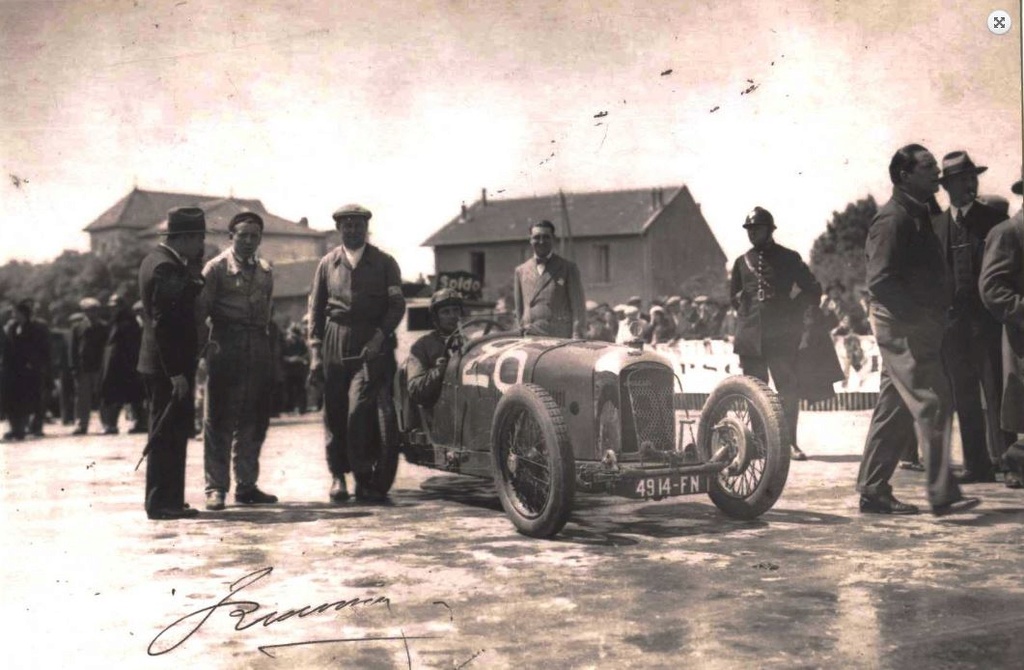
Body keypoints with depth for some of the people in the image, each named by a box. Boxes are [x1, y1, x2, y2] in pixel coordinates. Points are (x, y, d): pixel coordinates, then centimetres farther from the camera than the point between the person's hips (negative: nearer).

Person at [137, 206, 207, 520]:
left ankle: (165, 500, 22)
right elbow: (163, 324, -23)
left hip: (158, 365, 10)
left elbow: (190, 293, 14)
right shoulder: (166, 267, -18)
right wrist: (176, 372, -22)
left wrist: (194, 265, 2)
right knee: (168, 436, -4)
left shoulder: (156, 259, 13)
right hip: (168, 367, -10)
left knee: (168, 436, 15)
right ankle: (162, 503, 3)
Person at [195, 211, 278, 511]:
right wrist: (200, 343, -18)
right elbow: (200, 310, -6)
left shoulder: (265, 271, 15)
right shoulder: (216, 268, 0)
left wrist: (265, 342, 12)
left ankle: (246, 485, 16)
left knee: (254, 420, 7)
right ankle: (216, 488, 2)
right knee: (219, 419, -3)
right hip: (226, 347, -5)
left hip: (259, 348, 5)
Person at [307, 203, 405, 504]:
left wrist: (380, 336, -11)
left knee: (360, 408, -14)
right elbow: (316, 309, 12)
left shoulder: (384, 263, 8)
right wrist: (315, 352, 4)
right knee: (334, 412, 4)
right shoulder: (327, 263, 12)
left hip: (372, 344, -2)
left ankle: (364, 479, -8)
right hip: (334, 345, 2)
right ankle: (338, 476, 16)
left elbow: (397, 304, 4)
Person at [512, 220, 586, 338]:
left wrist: (577, 338, -7)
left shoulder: (568, 268, 7)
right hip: (530, 339, 2)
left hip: (561, 337, -2)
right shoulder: (520, 271, 15)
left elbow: (578, 307, 1)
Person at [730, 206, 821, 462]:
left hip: (782, 335, -3)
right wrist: (744, 311, 12)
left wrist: (794, 313, 0)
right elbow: (734, 294, 25)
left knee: (788, 387, -6)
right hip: (750, 335, 3)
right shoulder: (742, 262, 13)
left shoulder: (788, 258, 4)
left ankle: (790, 441, 0)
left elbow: (812, 290, 7)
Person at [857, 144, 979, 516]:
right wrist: (917, 316, -20)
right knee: (932, 403, -10)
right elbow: (880, 281, -21)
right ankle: (942, 495, -8)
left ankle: (873, 492, 15)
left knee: (894, 411, 10)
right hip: (903, 328, -10)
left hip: (917, 328, 10)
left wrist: (933, 317, 12)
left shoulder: (919, 215, 19)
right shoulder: (892, 219, -12)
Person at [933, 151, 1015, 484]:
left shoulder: (993, 219, 3)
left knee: (995, 393, -4)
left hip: (987, 319, -3)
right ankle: (976, 463, 11)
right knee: (965, 397, 5)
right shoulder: (935, 225, 11)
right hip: (953, 321, 3)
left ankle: (1004, 460, 0)